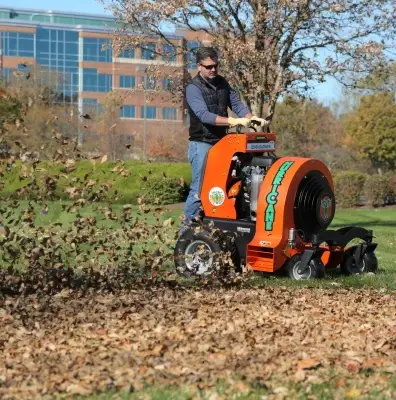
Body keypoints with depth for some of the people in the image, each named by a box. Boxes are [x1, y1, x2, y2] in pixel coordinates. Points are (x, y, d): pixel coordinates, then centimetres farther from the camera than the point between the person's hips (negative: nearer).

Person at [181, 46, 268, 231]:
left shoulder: (222, 83, 9)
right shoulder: (193, 88, -12)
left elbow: (236, 103, 4)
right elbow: (204, 115, -25)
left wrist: (251, 117, -16)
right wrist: (233, 121, -34)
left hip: (221, 143, 7)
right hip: (201, 144, -7)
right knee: (200, 188, -10)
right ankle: (187, 228, -3)